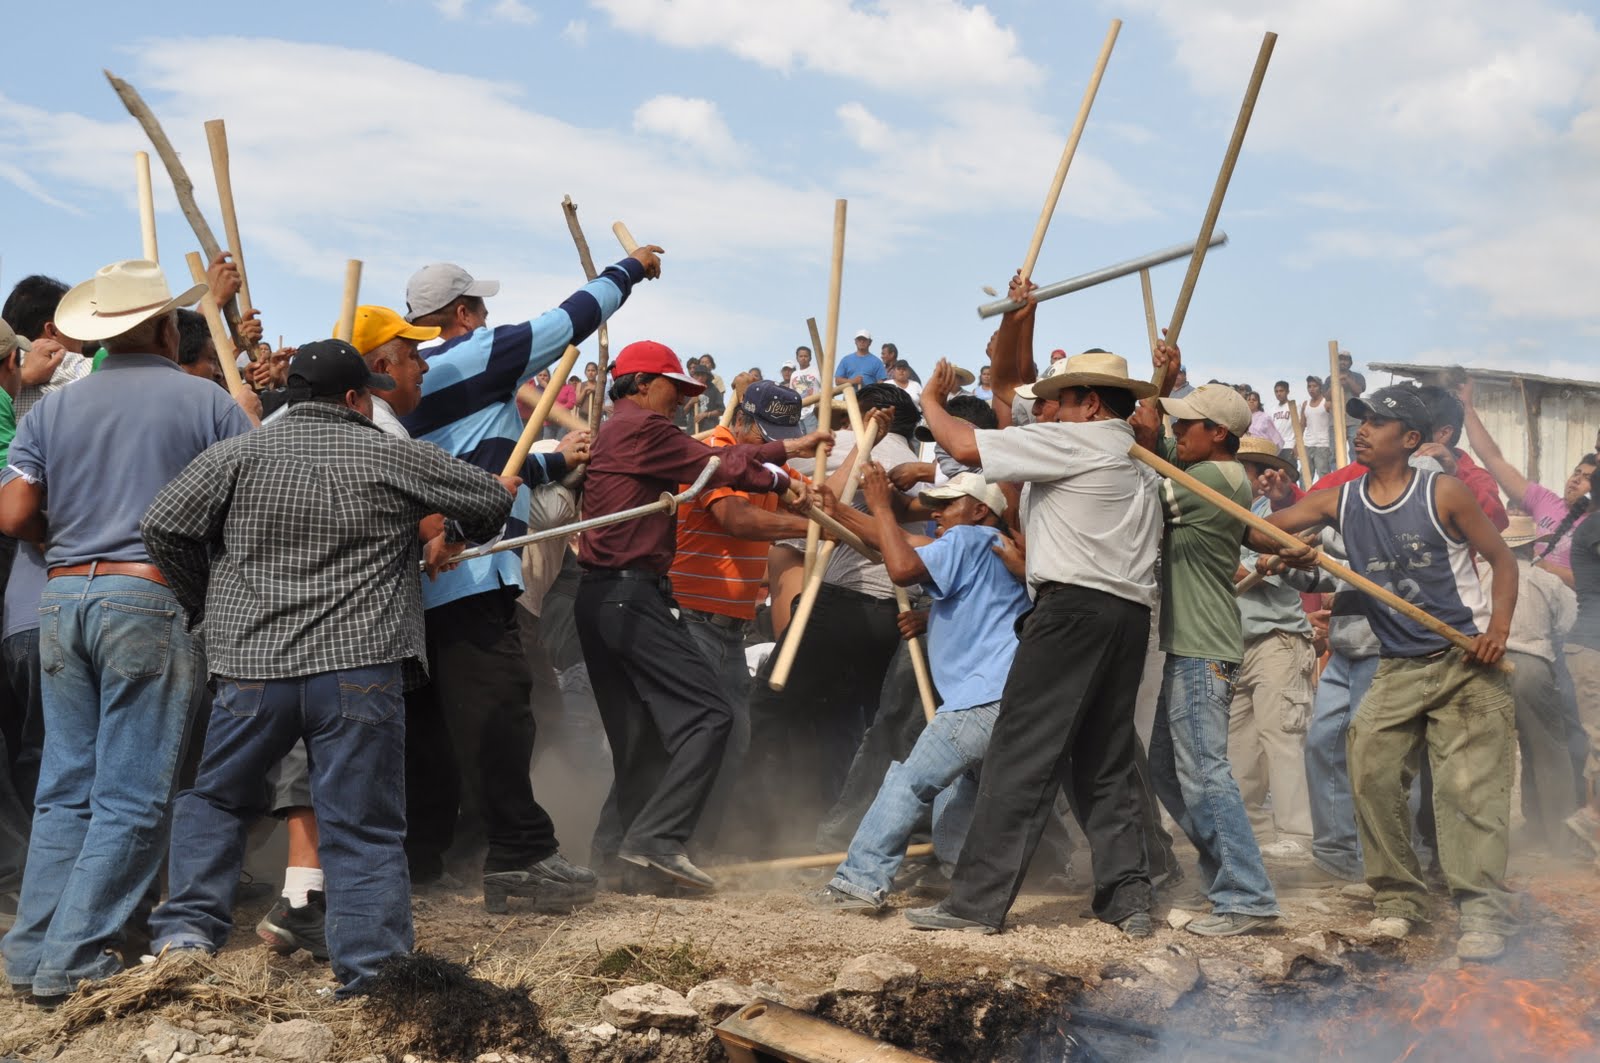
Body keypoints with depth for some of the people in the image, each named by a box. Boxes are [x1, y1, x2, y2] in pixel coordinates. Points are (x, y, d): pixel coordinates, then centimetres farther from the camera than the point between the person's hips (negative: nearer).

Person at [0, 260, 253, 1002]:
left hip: (62, 598, 5)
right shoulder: (208, 403, -1)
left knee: (65, 788, 13)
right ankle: (73, 958, 0)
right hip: (151, 598, -5)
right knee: (131, 796, 1)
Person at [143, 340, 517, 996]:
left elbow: (163, 524, -1)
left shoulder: (239, 455, 5)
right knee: (365, 830, 5)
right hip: (360, 669, -1)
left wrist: (204, 605, 15)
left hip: (253, 665, 1)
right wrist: (511, 481, 37)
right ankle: (372, 977, 4)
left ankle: (187, 928, 11)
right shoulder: (393, 457, 4)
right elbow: (493, 502, 12)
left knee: (213, 800, 22)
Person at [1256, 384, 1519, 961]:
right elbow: (1257, 530, 1)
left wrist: (1499, 628, -15)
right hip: (1397, 669, 5)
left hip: (1467, 661, -5)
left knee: (1469, 785, -12)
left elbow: (1502, 558, -2)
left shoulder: (1443, 493, -7)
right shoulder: (1340, 501, 4)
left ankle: (1484, 914, -11)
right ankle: (1398, 901, 10)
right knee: (1372, 776, -2)